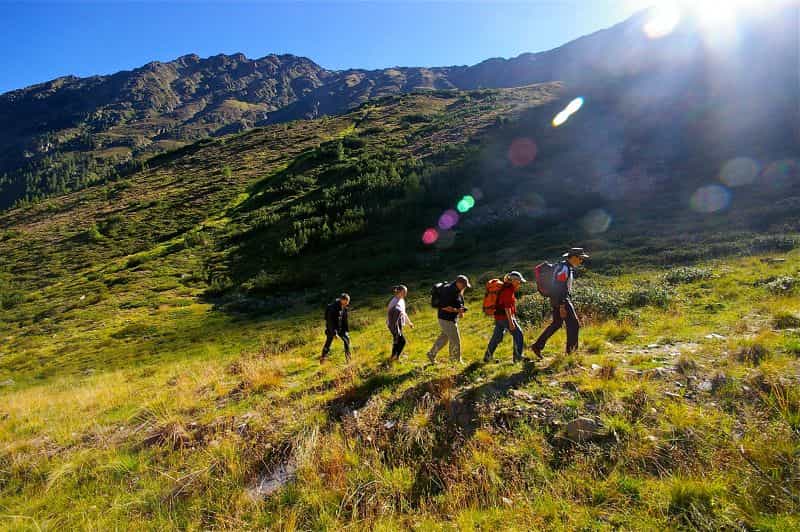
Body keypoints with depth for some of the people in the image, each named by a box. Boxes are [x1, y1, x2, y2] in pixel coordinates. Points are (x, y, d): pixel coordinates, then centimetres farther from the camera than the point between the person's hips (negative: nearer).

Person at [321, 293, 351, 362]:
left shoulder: (344, 307, -3)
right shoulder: (333, 307, -26)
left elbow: (345, 319, 6)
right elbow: (330, 321, -25)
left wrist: (347, 330, 5)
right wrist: (334, 332, -24)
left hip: (340, 327, 7)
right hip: (331, 328, -7)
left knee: (347, 339, 6)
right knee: (328, 343, 0)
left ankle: (348, 356, 20)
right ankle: (323, 358, 14)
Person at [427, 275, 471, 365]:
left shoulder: (458, 291, 9)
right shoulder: (448, 290, -22)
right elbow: (444, 307, -25)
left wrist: (461, 312, 6)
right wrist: (457, 310, -24)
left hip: (452, 319, 10)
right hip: (446, 320, -10)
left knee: (443, 338, 19)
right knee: (455, 341, 1)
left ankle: (431, 354, 31)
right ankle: (457, 360, 16)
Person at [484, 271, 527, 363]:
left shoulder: (507, 287, 14)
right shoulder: (508, 290, -16)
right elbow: (507, 307, -22)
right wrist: (511, 322, -23)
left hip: (499, 317, 10)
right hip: (505, 317, -10)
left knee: (497, 337, 14)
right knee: (518, 334, -1)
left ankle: (488, 356, 21)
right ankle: (518, 356, 3)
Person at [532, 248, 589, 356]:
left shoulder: (567, 267, 14)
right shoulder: (564, 268, -17)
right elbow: (559, 288, -23)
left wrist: (569, 301, 24)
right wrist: (562, 306, -25)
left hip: (558, 300, 10)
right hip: (562, 301, -10)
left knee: (556, 324, 15)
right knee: (574, 324, -2)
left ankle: (538, 346, 15)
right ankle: (571, 351, 6)